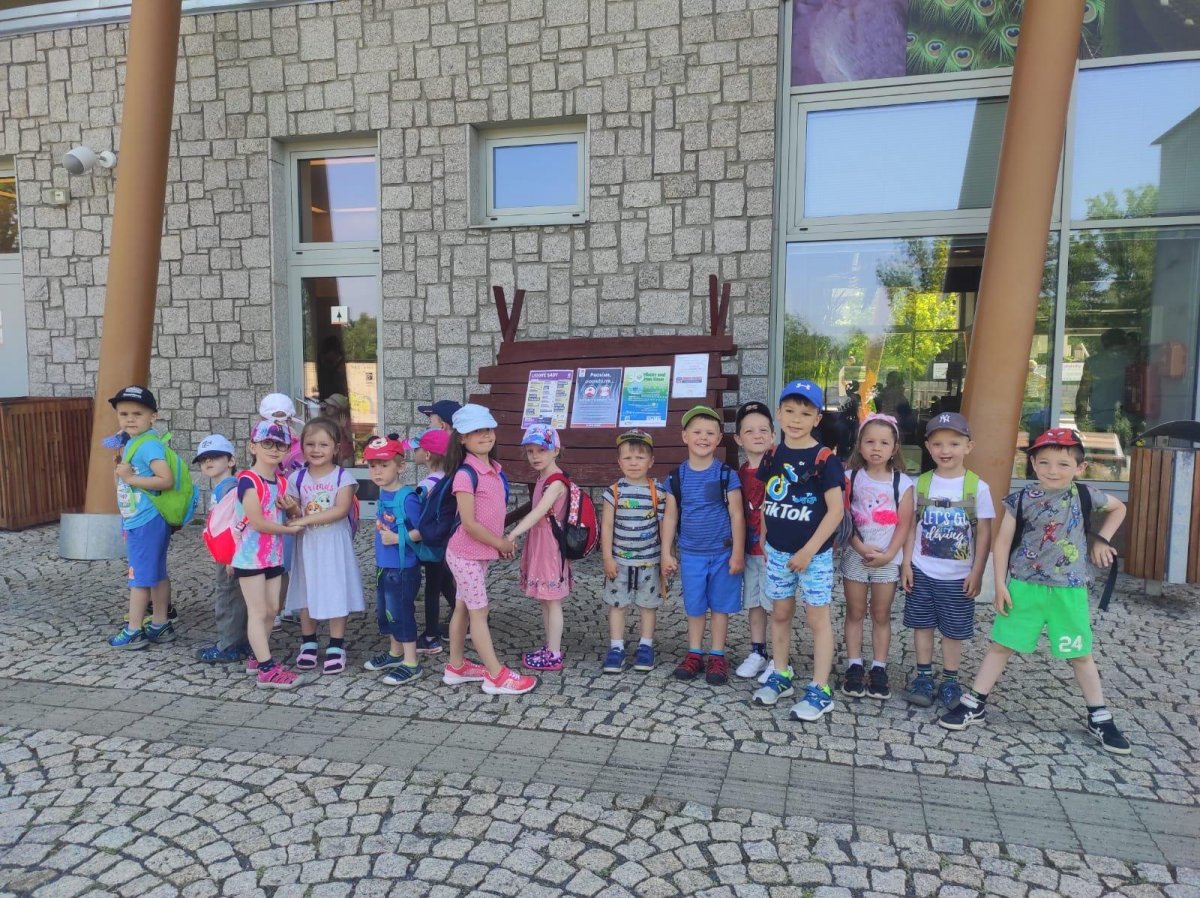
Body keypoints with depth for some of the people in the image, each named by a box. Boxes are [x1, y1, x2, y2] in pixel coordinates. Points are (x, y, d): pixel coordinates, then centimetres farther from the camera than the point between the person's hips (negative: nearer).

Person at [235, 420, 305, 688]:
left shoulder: (282, 481, 8)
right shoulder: (248, 480, -16)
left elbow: (293, 516, 20)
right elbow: (257, 522, -22)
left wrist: (292, 507, -4)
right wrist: (289, 529, -9)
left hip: (274, 555, 8)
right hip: (250, 556, -8)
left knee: (272, 609, 13)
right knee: (258, 612, -3)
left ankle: (258, 656, 29)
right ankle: (267, 670, 1)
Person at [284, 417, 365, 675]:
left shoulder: (342, 477, -7)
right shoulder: (297, 478, 3)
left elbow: (341, 510, -18)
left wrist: (306, 519, -22)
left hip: (334, 543, -3)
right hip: (307, 543, 3)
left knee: (336, 593, 1)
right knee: (306, 593, 10)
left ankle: (336, 647, 12)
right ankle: (308, 644, 25)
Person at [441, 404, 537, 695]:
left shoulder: (494, 468, 5)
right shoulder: (466, 474, -21)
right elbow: (469, 523, -23)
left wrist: (502, 542, 4)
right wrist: (500, 543, -12)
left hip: (480, 552, 8)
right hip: (467, 554, -8)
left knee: (463, 608, 17)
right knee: (479, 612, 1)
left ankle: (456, 667, 30)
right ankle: (496, 676, 9)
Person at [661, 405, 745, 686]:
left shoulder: (727, 475, -7)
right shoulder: (677, 476, 0)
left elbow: (737, 516, -6)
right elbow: (670, 517, 4)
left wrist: (737, 554, -9)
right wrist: (666, 554, 2)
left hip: (723, 553, -2)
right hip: (691, 554, 2)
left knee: (720, 606, 9)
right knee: (694, 607, 12)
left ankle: (717, 657, 21)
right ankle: (694, 654, 26)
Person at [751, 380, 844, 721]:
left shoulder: (824, 459, -13)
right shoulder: (773, 456, 3)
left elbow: (836, 510, -15)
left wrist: (809, 551, -16)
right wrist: (765, 540, 7)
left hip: (814, 553, -5)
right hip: (777, 551, 5)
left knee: (817, 618, 3)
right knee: (780, 613, 16)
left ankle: (820, 690, 12)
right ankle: (780, 675, 31)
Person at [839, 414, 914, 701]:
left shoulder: (903, 483, -2)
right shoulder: (851, 478, -2)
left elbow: (904, 524, -4)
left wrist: (888, 554, -14)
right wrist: (861, 548, -17)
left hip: (887, 559, 0)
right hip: (855, 556, 0)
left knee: (881, 615, 9)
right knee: (855, 613, 8)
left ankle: (878, 669, 17)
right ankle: (854, 667, 16)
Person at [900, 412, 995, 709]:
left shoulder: (977, 487, -7)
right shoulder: (921, 484, -1)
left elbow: (984, 533, -5)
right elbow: (912, 526, 4)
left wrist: (976, 572, -7)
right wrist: (906, 563, 0)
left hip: (959, 575, -2)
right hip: (922, 571, 2)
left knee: (953, 630, 9)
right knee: (922, 625, 10)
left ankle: (950, 682, 24)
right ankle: (924, 678, 24)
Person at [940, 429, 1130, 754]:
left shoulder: (1084, 495, -3)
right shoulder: (1021, 499, -8)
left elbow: (1118, 508, 18)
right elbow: (1003, 541, -3)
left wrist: (1101, 540, 6)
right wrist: (1000, 584, -6)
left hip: (1068, 590, 1)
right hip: (1024, 586, -1)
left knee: (1081, 653, 12)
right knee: (1002, 645, 6)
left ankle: (1098, 717, 29)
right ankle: (974, 703, 16)